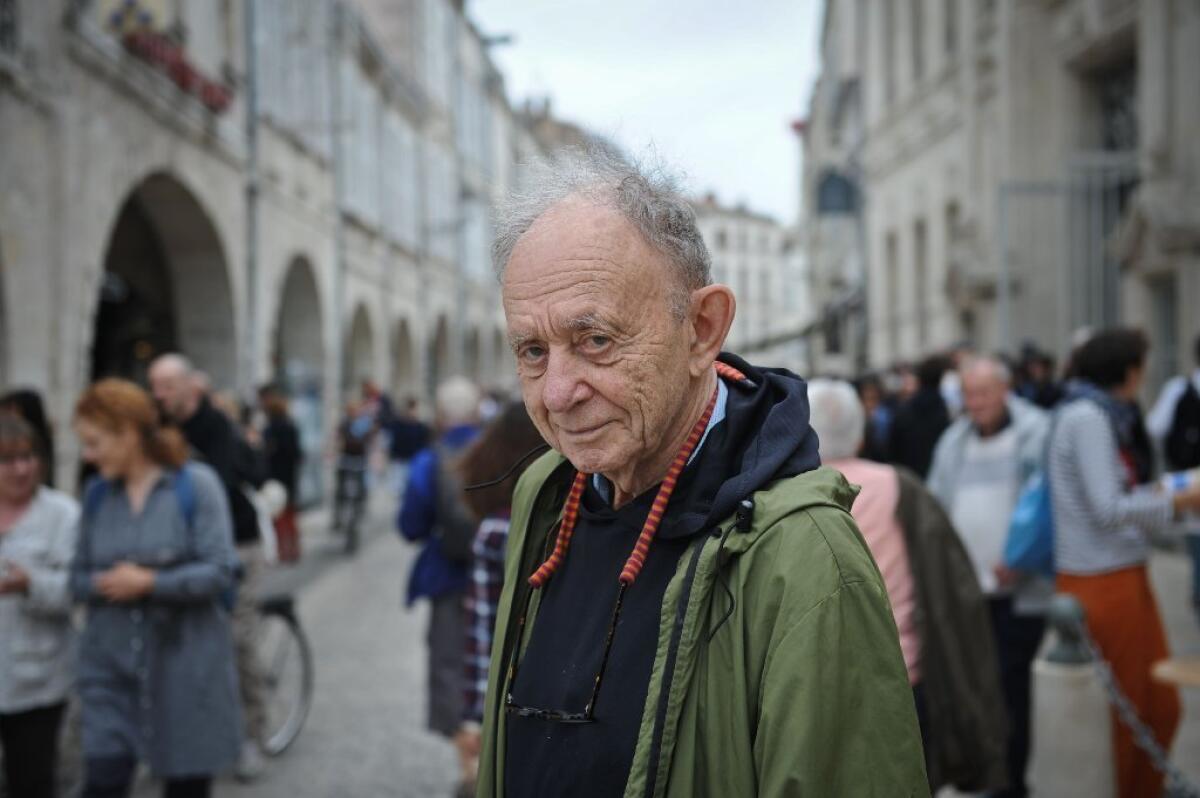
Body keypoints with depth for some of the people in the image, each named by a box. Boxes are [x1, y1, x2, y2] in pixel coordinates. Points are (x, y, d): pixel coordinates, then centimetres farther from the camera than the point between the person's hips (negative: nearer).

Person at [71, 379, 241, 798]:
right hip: (111, 667, 3)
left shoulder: (196, 484, -8)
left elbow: (221, 572, -12)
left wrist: (149, 582, -18)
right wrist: (101, 584, -13)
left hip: (184, 665, -3)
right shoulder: (97, 494, 5)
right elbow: (78, 575, 9)